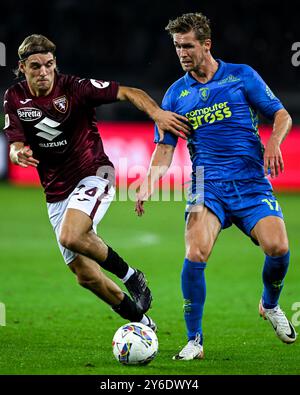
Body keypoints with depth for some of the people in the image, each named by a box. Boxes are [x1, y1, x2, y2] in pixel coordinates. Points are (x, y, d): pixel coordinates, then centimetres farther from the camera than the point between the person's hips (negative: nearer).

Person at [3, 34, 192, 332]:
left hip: (93, 176, -5)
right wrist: (18, 154, -31)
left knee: (70, 237, -33)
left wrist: (157, 114, -28)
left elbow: (128, 93, -11)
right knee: (86, 276, 3)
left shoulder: (74, 88, -13)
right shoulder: (15, 98, -2)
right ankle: (142, 323, 20)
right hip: (56, 193, 5)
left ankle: (130, 275, -9)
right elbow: (15, 146, -6)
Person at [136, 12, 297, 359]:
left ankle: (270, 305, 13)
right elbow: (165, 148, 9)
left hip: (251, 184, -1)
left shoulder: (242, 76, 6)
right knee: (195, 255, -23)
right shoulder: (176, 94, 11)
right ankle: (194, 341, -8)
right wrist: (148, 184, -8)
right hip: (207, 187, 1)